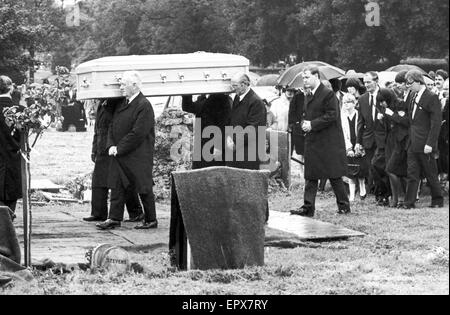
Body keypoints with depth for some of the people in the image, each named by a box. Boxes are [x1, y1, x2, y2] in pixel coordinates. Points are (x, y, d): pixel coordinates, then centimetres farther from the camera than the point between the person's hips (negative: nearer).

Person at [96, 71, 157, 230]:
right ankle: (114, 218, 8)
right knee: (117, 186, 5)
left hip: (138, 156, -8)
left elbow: (138, 133, -20)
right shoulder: (122, 104, 13)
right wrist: (111, 145, -2)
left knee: (144, 189, 2)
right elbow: (112, 127, 16)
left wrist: (119, 148, -17)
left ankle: (151, 220, 13)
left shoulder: (144, 106, -15)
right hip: (119, 155, 8)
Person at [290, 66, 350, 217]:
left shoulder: (328, 94, -11)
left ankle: (344, 206, 11)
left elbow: (332, 116, -17)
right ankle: (308, 207, 5)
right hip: (312, 142, 8)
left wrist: (312, 125, -19)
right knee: (310, 176, 5)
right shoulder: (308, 95, 15)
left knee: (334, 176, 0)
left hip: (329, 143, -8)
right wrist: (304, 124, 1)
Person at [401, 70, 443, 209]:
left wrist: (430, 144, -20)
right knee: (412, 174, 3)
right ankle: (409, 203, 3)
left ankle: (437, 201, 16)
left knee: (431, 174, 3)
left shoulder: (432, 98, -10)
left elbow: (436, 123, -15)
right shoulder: (414, 98, 14)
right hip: (413, 145, 7)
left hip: (425, 146, -7)